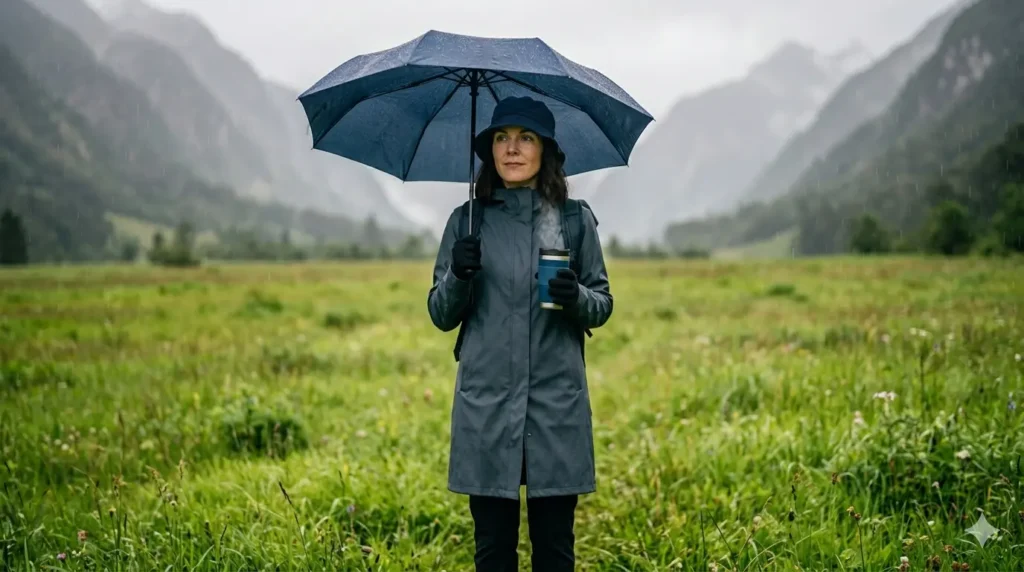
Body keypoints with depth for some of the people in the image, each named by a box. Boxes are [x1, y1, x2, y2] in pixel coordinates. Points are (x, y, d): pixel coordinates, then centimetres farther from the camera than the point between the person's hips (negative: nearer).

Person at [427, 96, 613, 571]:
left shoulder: (576, 220, 3)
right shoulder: (467, 221, 5)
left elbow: (603, 306, 8)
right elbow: (441, 316, 6)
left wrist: (576, 297, -14)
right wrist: (458, 274, -14)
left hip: (557, 404, 0)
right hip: (486, 404, 0)